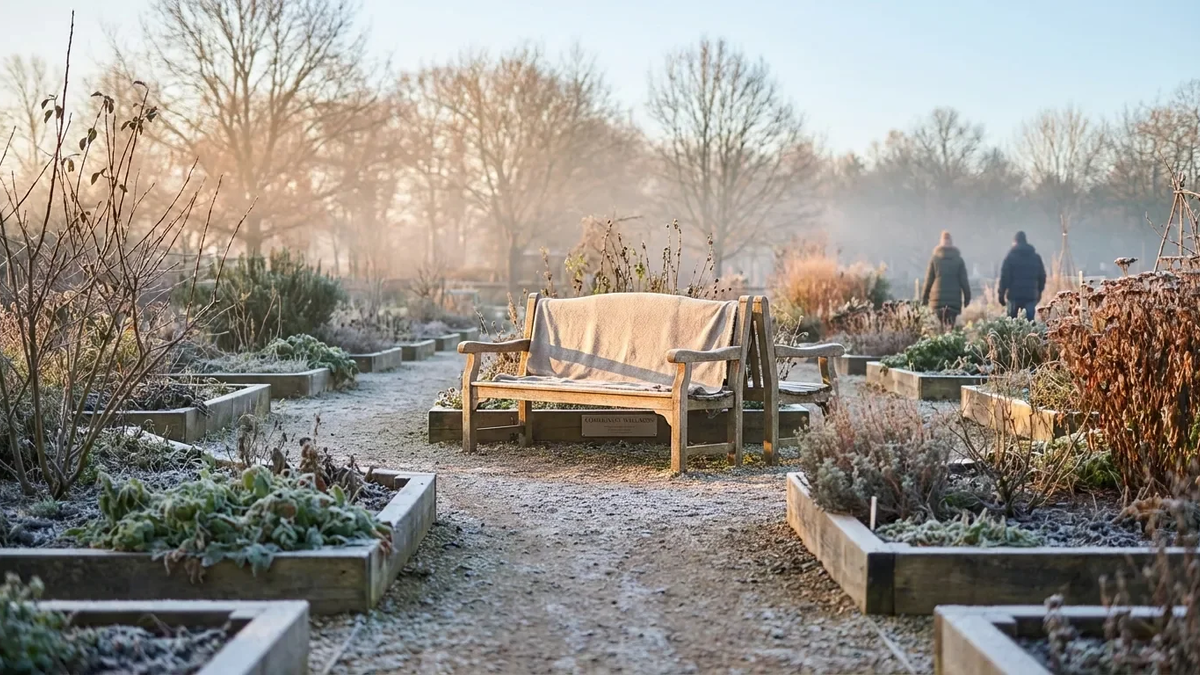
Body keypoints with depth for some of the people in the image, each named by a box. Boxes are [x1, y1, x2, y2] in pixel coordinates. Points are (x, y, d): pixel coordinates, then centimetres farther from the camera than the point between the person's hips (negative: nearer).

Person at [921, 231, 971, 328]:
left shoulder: (935, 259, 3)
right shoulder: (958, 260, 4)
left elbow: (928, 280, 5)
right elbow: (964, 280, 4)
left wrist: (924, 297, 11)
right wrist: (967, 297, 9)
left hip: (938, 299, 0)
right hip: (954, 299, 0)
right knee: (951, 324, -1)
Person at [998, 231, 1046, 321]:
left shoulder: (1011, 256, 0)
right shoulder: (1036, 257, 11)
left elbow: (1004, 276, -6)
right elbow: (1042, 276, 11)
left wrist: (1001, 294, -3)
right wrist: (1039, 292, 19)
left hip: (1014, 295, -2)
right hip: (1031, 295, 2)